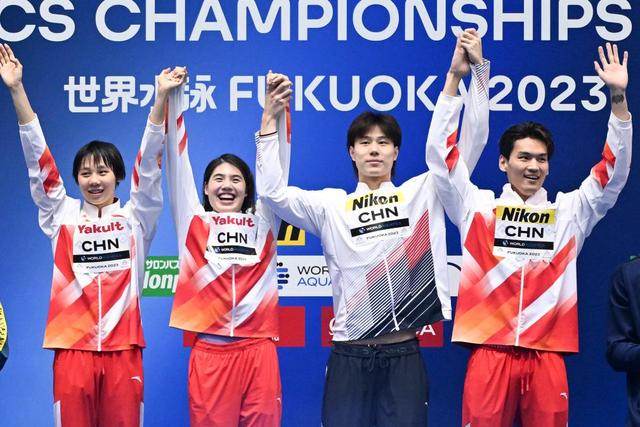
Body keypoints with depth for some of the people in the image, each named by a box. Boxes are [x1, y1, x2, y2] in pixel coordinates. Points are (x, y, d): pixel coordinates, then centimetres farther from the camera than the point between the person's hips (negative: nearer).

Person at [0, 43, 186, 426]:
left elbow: (150, 163, -1)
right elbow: (39, 159, 3)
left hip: (123, 348, 0)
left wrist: (161, 97, -12)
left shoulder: (135, 217, 8)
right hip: (72, 347, 1)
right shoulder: (63, 216, 9)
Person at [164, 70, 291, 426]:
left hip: (258, 350, 1)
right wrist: (173, 101, -1)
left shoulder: (262, 221, 13)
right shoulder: (193, 221, 12)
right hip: (210, 351, -1)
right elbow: (178, 162, 6)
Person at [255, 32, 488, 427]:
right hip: (349, 355, 0)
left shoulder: (422, 193, 8)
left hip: (404, 354, 0)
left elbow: (470, 146, 4)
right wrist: (270, 121, -8)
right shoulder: (330, 205, 8)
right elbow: (271, 190, -3)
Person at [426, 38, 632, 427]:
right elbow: (440, 152, 2)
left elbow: (616, 172, 5)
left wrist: (618, 98, -5)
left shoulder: (569, 212, 11)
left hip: (546, 358, 2)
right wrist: (454, 78, -5)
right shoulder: (477, 207, 7)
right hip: (490, 354, -1)